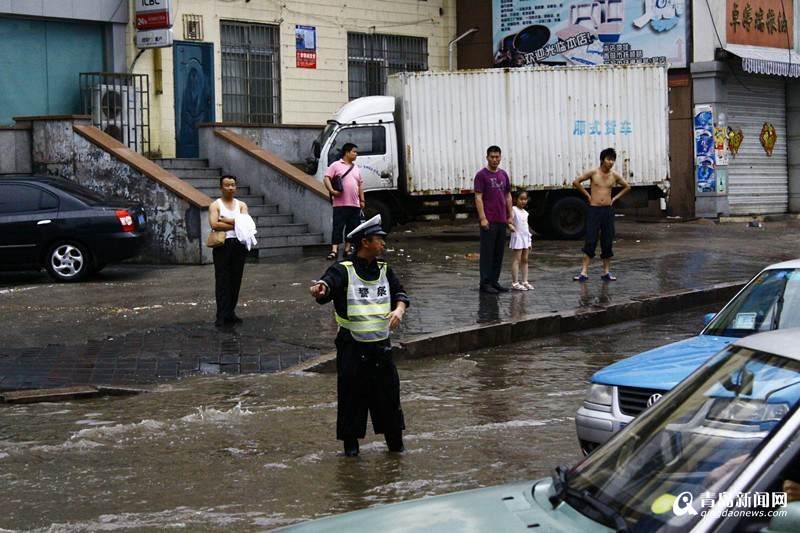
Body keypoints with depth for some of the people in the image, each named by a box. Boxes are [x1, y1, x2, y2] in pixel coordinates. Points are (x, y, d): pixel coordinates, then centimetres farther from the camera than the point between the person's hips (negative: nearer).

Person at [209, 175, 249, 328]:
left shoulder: (241, 205, 14)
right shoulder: (215, 205, 3)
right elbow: (214, 224, -15)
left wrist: (226, 220, -9)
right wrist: (235, 224, -9)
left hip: (239, 245, 4)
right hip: (223, 245, -4)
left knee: (236, 280, 6)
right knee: (222, 281, -6)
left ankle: (230, 312, 15)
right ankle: (222, 316, -8)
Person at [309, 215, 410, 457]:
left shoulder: (384, 271, 10)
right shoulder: (343, 271, -10)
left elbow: (400, 293, 15)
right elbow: (329, 283, -27)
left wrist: (399, 310, -7)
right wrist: (320, 289, -51)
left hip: (381, 345, 5)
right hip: (352, 346, -5)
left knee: (388, 391, 9)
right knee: (351, 394, 2)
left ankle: (394, 438, 25)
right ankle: (350, 441, 17)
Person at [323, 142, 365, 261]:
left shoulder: (356, 168, 20)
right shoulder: (336, 165, 1)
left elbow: (360, 184, 23)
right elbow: (326, 178, -6)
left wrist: (362, 200, 16)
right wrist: (332, 191, -20)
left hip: (355, 204, 6)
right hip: (340, 203, -6)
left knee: (352, 228, 7)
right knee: (338, 227, -8)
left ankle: (347, 249, 15)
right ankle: (334, 250, -11)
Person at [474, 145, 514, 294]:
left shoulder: (503, 174, 12)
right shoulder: (481, 175, -7)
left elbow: (508, 196, 17)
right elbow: (478, 198, -10)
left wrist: (510, 217, 12)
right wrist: (482, 218, -16)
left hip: (502, 221, 6)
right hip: (488, 221, -6)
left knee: (499, 253, 9)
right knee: (487, 253, -2)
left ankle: (494, 281, 17)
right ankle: (485, 283, 2)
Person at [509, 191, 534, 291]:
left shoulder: (525, 212, 15)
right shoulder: (514, 209, -6)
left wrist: (529, 242, 19)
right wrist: (511, 226, -40)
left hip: (526, 237, 7)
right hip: (518, 237, -7)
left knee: (525, 260, 7)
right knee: (517, 260, -7)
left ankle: (525, 282, 10)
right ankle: (515, 283, -8)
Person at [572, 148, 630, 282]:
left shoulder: (614, 176, 5)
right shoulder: (593, 173, -5)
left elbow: (627, 187, 20)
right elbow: (576, 182, -3)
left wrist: (615, 198, 10)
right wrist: (587, 195, -1)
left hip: (608, 210, 4)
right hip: (594, 209, -4)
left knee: (608, 242, 5)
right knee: (590, 241, -8)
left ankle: (606, 271, 13)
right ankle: (584, 272, -9)